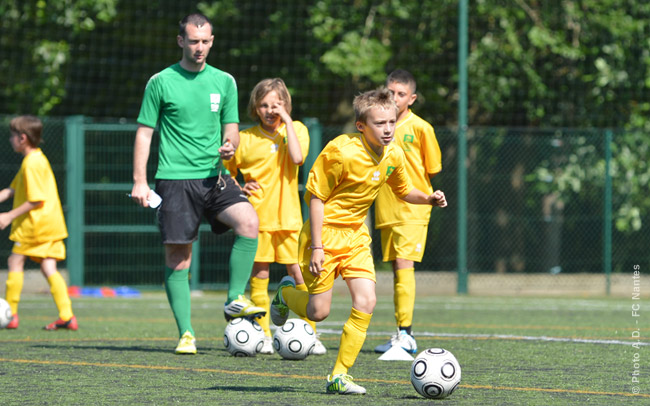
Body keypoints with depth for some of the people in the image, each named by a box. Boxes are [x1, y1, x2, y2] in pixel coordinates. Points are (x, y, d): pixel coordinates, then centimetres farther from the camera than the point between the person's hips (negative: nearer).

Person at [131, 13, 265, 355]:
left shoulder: (224, 82, 11)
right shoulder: (161, 82, 2)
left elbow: (232, 130, 14)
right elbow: (144, 133, 4)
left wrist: (229, 146, -10)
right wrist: (139, 181, -4)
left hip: (214, 176, 2)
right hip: (175, 178, -2)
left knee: (248, 220, -23)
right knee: (178, 257, -4)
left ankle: (235, 300, -13)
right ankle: (186, 333, 4)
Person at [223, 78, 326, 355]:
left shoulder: (296, 129, 4)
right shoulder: (245, 138, 3)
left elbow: (297, 158, -18)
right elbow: (225, 172, 14)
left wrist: (287, 121, -14)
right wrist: (239, 188, -5)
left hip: (288, 216, 0)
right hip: (257, 216, 0)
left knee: (300, 275, -4)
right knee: (259, 275, 1)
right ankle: (264, 336, 10)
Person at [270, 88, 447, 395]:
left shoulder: (393, 156, -1)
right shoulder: (341, 151, -21)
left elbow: (403, 191, 18)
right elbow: (316, 197, -15)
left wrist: (428, 198, -3)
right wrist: (317, 247, -19)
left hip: (356, 236, 5)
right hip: (326, 233, -5)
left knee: (366, 302, -11)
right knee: (318, 312, -3)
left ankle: (339, 376, -2)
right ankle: (286, 293, 34)